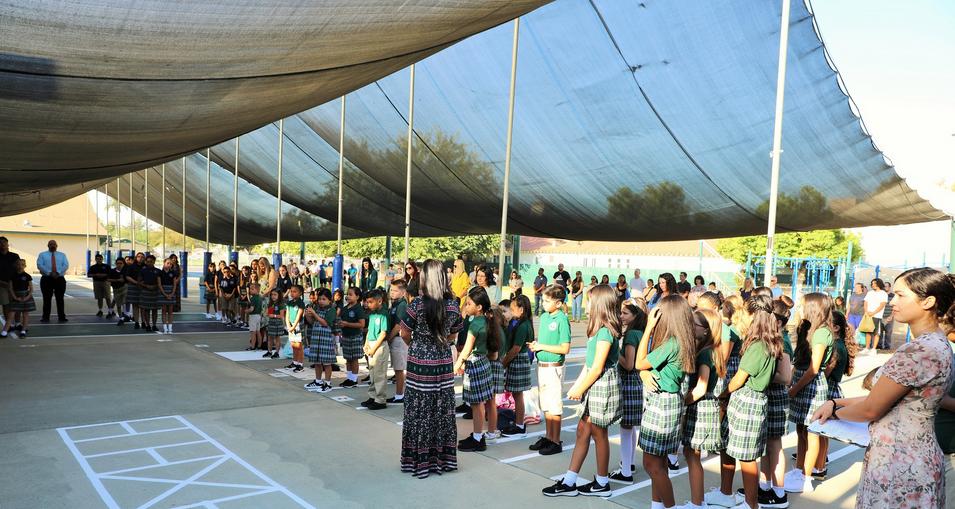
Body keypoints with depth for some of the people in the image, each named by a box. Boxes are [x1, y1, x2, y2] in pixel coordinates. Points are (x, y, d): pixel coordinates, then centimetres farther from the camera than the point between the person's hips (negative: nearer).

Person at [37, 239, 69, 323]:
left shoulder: (62, 255, 15)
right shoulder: (42, 255, 11)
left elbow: (66, 265, 1)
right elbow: (39, 265, -4)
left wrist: (57, 272, -15)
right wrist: (50, 273, -16)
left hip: (60, 279, 1)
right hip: (46, 279, -1)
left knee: (60, 299, 1)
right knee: (47, 299, 1)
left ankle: (62, 317, 3)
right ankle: (45, 317, 6)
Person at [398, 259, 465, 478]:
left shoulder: (418, 303, -13)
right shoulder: (452, 304, -2)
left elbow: (405, 333, -4)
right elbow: (453, 335, 7)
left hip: (419, 364, -3)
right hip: (443, 364, 4)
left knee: (419, 412, 6)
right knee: (443, 411, 12)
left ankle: (419, 460, 15)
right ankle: (442, 458, 22)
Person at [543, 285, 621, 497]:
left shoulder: (605, 331, -19)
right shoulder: (601, 329, 11)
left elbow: (597, 368, -19)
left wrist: (580, 389, -10)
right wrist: (577, 385, 6)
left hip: (602, 386, -9)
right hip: (594, 386, 9)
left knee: (598, 434, 5)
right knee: (582, 430, 11)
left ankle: (602, 484, 21)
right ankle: (569, 482, 17)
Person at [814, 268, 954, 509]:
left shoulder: (919, 350, -22)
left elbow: (870, 410, -17)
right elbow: (886, 397, 12)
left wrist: (835, 412, 1)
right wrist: (836, 402, 6)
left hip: (899, 463, -9)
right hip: (914, 456, 9)